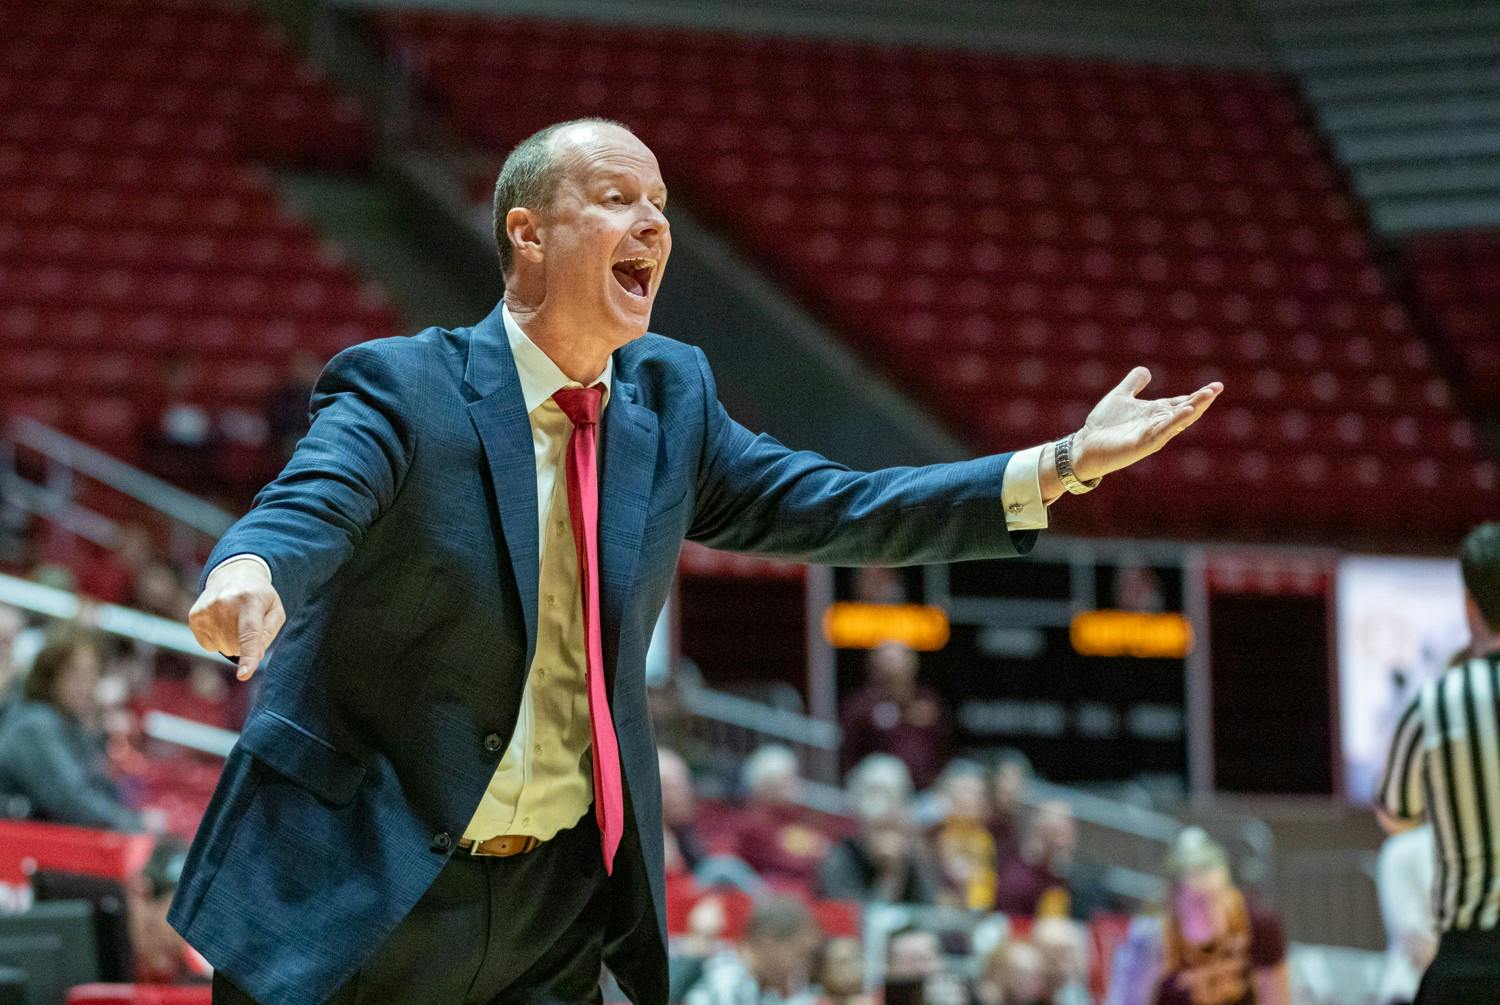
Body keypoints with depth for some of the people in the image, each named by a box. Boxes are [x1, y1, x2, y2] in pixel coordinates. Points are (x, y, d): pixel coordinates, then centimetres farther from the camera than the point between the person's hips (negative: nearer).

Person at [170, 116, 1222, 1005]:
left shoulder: (669, 396, 6)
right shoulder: (403, 388, -13)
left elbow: (823, 507, 7)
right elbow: (307, 507, -30)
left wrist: (1066, 465, -2)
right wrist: (249, 575, -56)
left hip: (555, 911, 5)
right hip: (362, 894, -5)